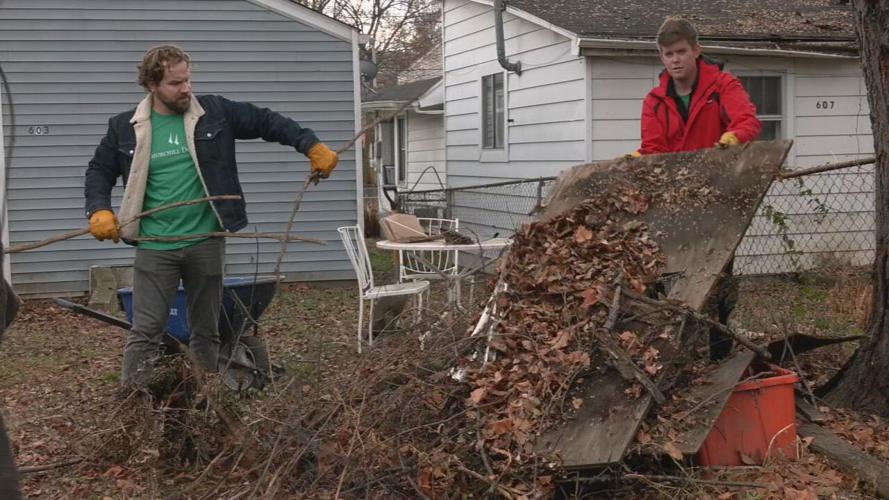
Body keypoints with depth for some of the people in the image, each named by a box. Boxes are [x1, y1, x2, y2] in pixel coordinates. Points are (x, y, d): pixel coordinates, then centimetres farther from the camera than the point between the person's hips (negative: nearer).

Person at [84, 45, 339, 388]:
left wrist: (312, 146, -7)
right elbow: (99, 171, 15)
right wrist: (99, 210, -2)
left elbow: (266, 122, 3)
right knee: (145, 332, -2)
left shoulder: (215, 112, 0)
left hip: (206, 242, 1)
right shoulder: (125, 128, 2)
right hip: (155, 247, -1)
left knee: (206, 331, 12)